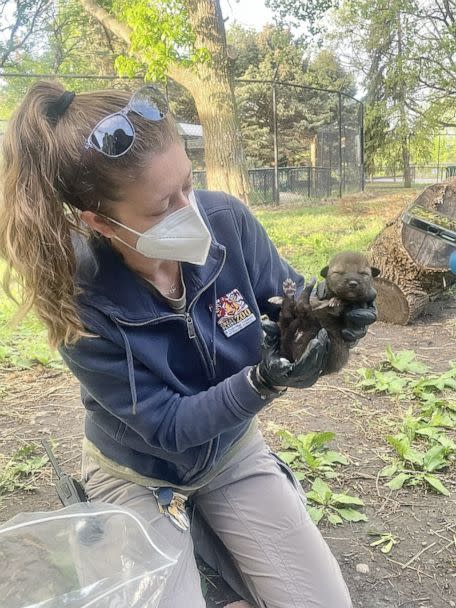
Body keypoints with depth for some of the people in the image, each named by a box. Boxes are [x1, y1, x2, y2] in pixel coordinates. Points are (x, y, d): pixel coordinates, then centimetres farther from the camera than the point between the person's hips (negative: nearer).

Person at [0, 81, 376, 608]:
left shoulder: (226, 220, -21)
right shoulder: (80, 302, -28)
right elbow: (167, 427, -23)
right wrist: (262, 383, -38)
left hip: (233, 451, 3)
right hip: (139, 475, -2)